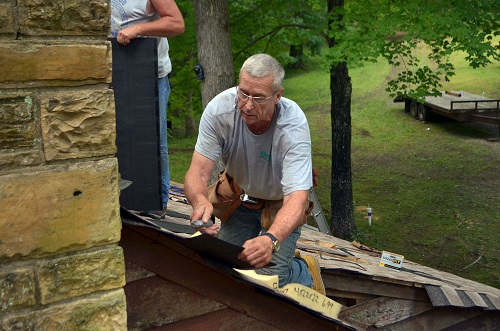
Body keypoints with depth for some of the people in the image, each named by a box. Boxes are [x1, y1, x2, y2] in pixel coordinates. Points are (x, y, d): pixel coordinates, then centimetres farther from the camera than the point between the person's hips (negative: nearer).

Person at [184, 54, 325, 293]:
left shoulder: (294, 127, -34)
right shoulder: (220, 108, -27)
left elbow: (296, 198, -43)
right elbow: (198, 172, -29)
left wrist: (270, 239, -63)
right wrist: (200, 200, -53)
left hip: (281, 202, -3)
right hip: (241, 196, 3)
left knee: (269, 275, -16)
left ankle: (306, 272, 18)